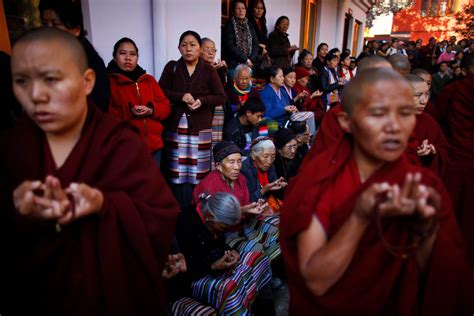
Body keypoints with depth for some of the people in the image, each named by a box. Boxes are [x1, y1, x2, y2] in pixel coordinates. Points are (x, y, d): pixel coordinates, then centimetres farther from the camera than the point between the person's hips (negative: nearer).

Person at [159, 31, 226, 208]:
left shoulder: (208, 70, 2)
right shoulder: (172, 67, 5)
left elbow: (221, 97, 2)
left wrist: (201, 100, -15)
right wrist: (181, 96, -13)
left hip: (200, 126, 0)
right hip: (176, 125, 1)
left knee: (199, 172, 1)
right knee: (177, 171, 1)